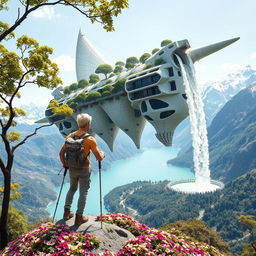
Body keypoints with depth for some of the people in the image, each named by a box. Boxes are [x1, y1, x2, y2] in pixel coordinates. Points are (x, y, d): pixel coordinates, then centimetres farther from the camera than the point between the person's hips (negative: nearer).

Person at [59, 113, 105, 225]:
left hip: (72, 169, 5)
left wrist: (64, 164, 15)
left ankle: (66, 212, 28)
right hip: (84, 170, -5)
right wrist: (102, 154, 4)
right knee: (83, 193, 10)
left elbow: (61, 153, 0)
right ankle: (79, 217, 19)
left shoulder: (70, 136, -4)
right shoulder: (90, 139, -18)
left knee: (72, 189, 26)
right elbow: (99, 158, -18)